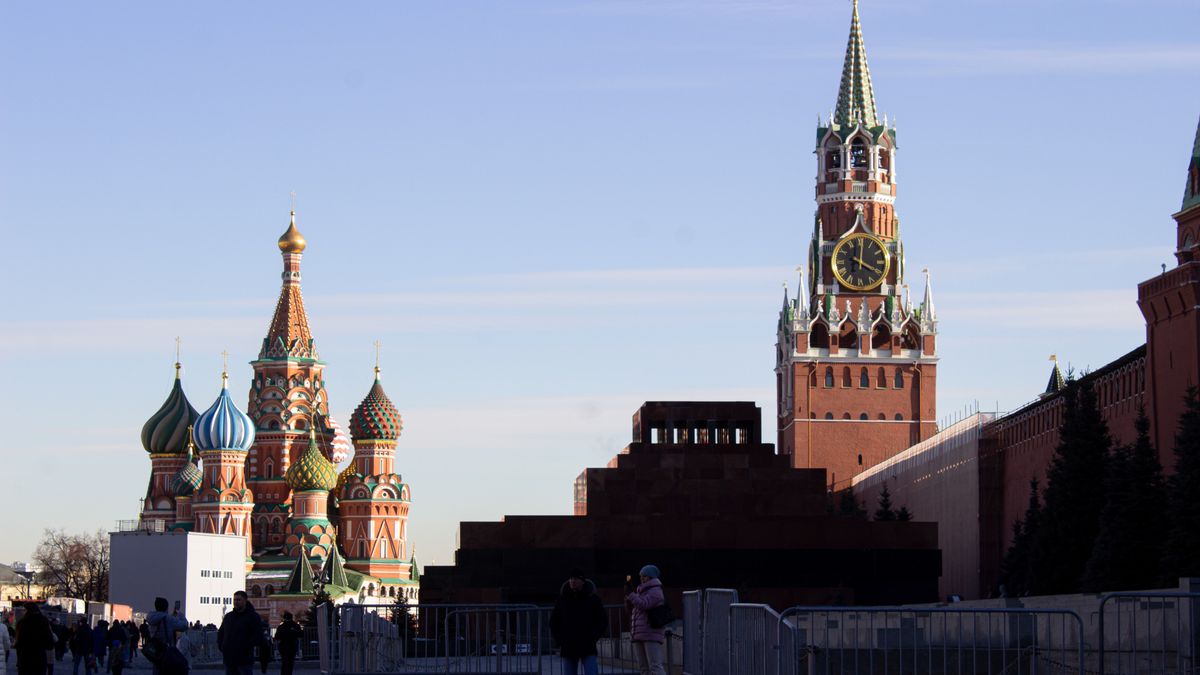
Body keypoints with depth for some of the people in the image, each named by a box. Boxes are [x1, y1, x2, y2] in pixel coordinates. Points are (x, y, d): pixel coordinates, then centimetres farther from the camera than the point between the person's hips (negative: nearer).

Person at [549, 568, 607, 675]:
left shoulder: (593, 599, 1)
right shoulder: (562, 600, 5)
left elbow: (602, 621, 3)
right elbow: (553, 622, 12)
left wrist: (591, 639, -8)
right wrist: (560, 641, -1)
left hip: (587, 648, -2)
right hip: (568, 649, 2)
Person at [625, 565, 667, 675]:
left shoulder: (655, 591, -5)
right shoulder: (642, 591, 21)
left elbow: (643, 604, -19)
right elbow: (630, 607, 17)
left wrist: (630, 593, -12)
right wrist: (627, 590, 7)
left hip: (651, 634, -9)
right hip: (639, 636, 9)